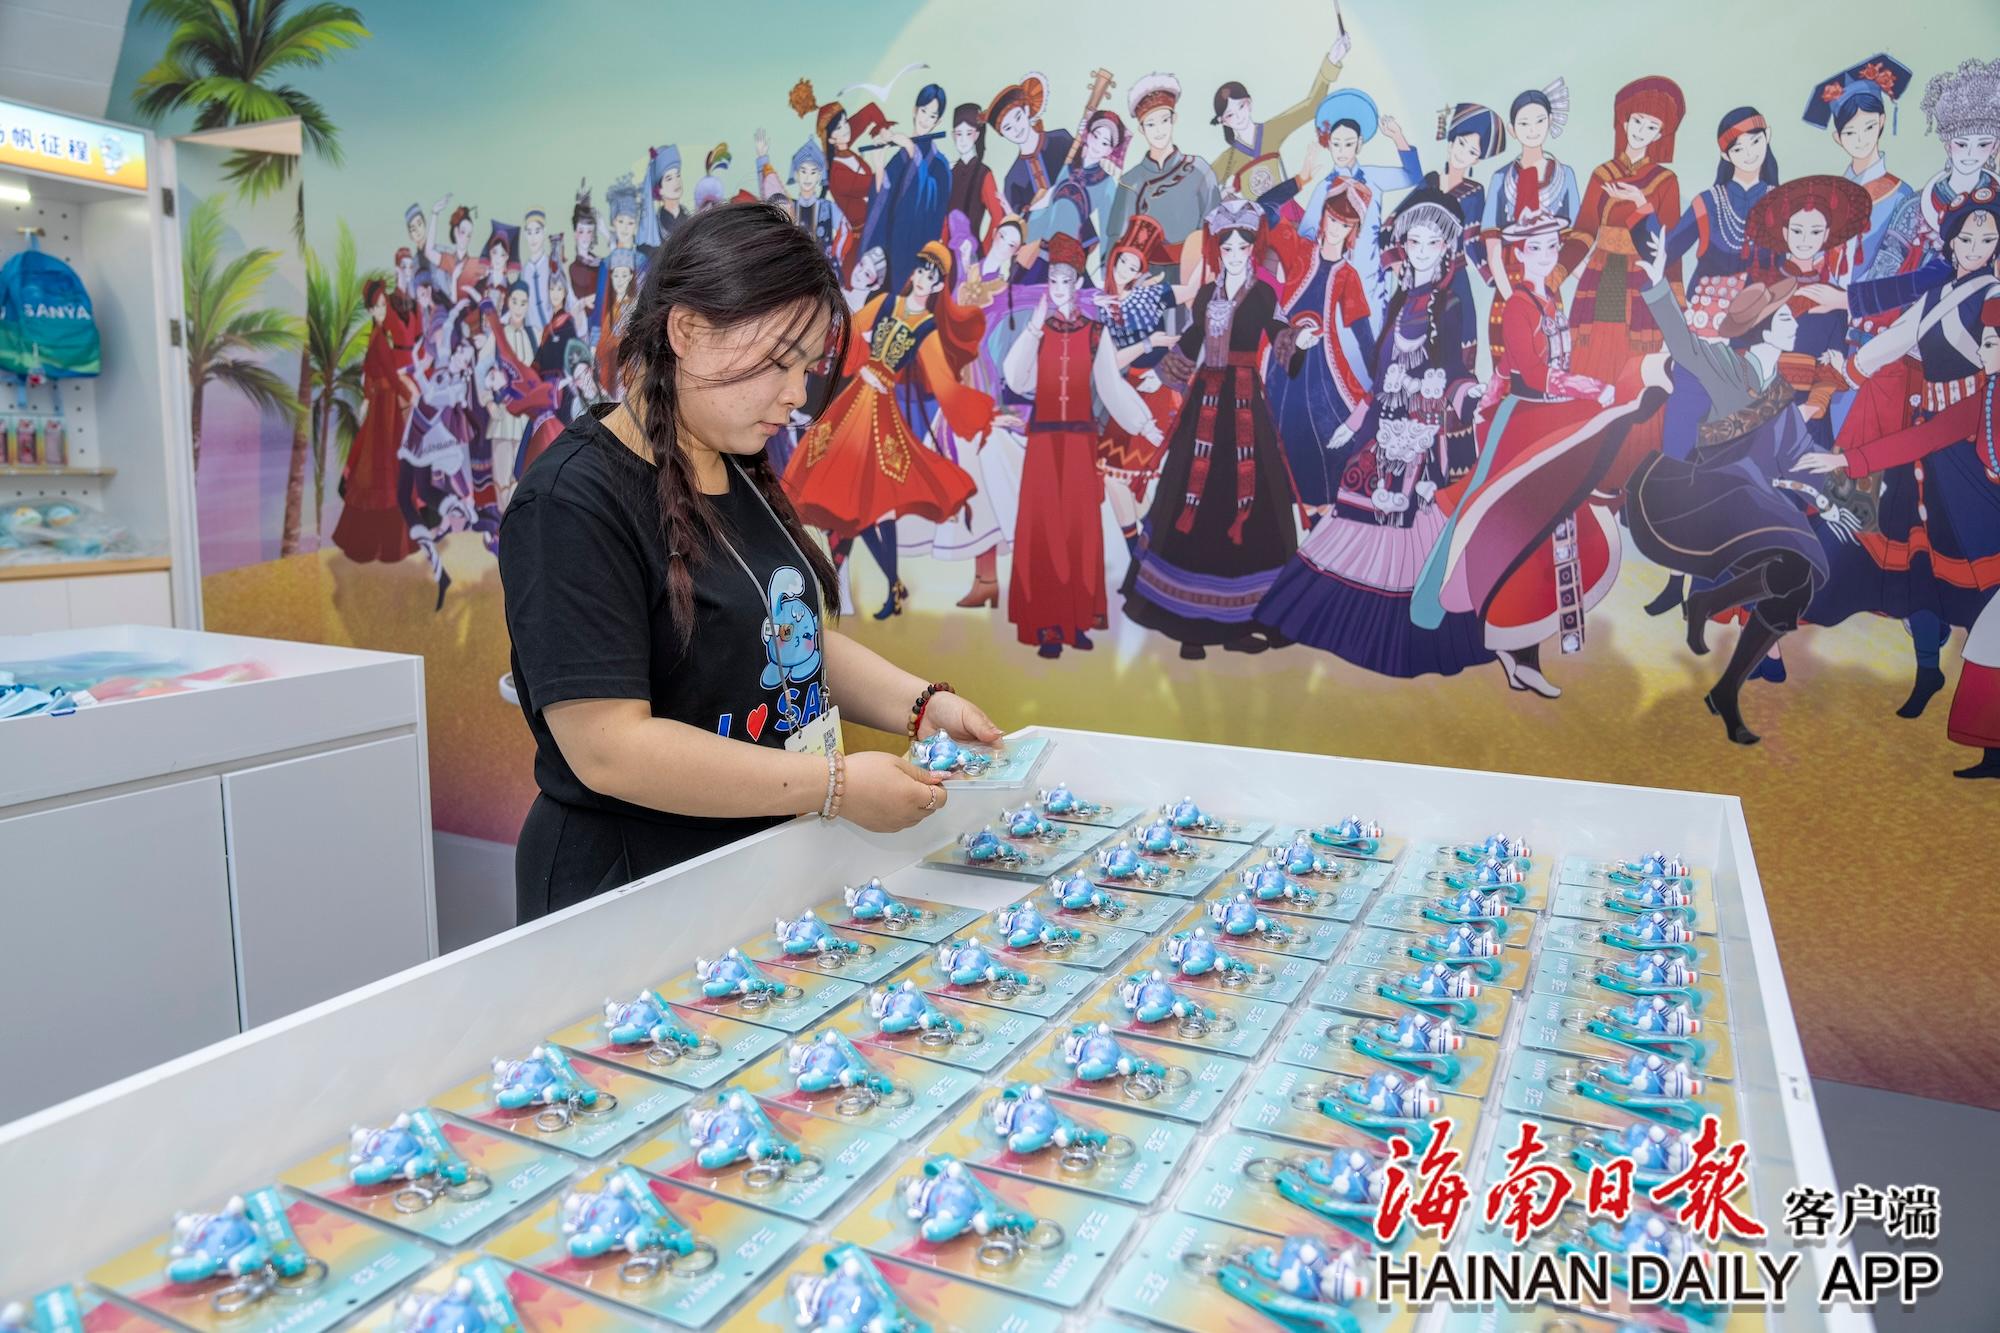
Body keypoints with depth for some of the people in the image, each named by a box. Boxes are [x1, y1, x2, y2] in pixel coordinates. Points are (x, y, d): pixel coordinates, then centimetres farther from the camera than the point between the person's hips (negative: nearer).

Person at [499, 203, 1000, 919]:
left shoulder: (744, 472, 7)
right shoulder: (573, 502, -21)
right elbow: (609, 749, -27)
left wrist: (923, 705, -3)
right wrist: (836, 786, -26)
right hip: (624, 889, -8)